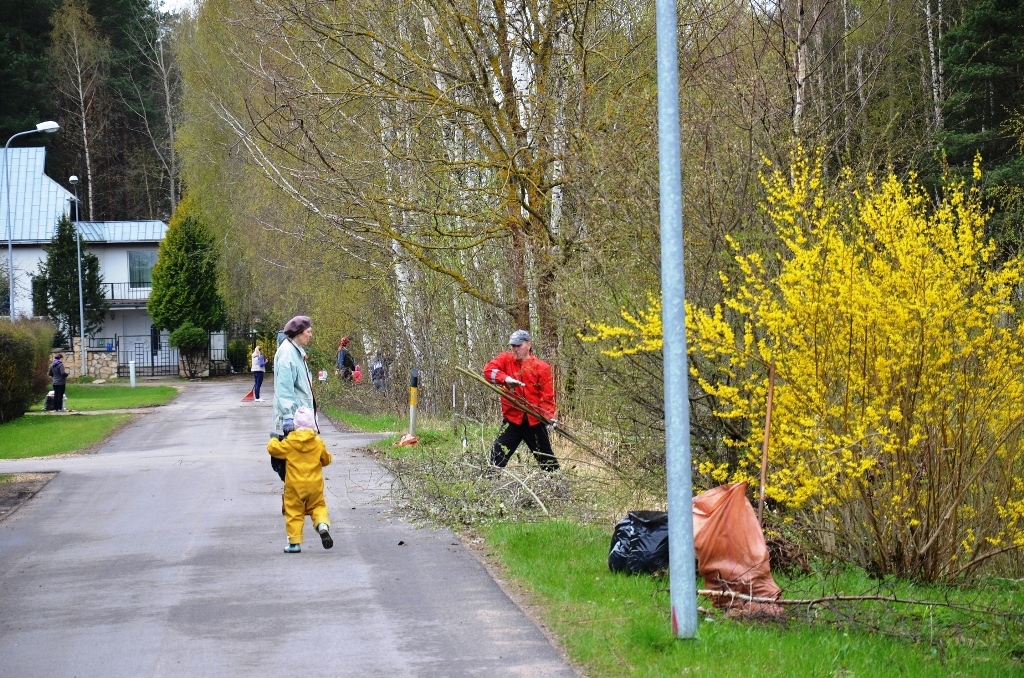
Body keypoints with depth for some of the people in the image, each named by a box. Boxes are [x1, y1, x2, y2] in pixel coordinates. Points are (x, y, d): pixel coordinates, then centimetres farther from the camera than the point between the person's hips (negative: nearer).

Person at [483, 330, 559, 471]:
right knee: (497, 457, -9)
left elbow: (547, 396, -6)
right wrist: (506, 378, -30)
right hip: (512, 418, 1)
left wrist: (549, 416, -22)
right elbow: (488, 370, -12)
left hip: (534, 421, -1)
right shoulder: (506, 359, 4)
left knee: (546, 459, 10)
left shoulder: (541, 367, -3)